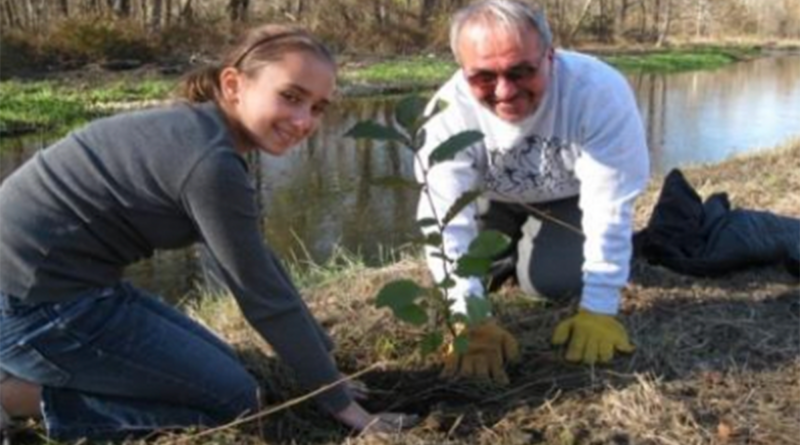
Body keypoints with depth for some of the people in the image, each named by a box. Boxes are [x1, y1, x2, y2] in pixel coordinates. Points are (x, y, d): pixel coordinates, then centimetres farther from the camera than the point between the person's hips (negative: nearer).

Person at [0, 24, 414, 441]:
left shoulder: (202, 130, 8)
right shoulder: (211, 161, -22)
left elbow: (262, 266, 14)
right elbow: (265, 296, -16)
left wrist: (325, 363, 17)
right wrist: (341, 402, -5)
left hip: (42, 278, 10)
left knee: (219, 366, 18)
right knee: (232, 398, -2)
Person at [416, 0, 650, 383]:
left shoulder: (599, 91, -38)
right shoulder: (448, 111, -34)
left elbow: (609, 208, -34)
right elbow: (447, 219, -35)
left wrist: (598, 310, -36)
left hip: (571, 198, -1)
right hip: (495, 200, 2)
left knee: (552, 281, -18)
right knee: (465, 271, -8)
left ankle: (533, 246, 17)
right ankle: (510, 248, 24)